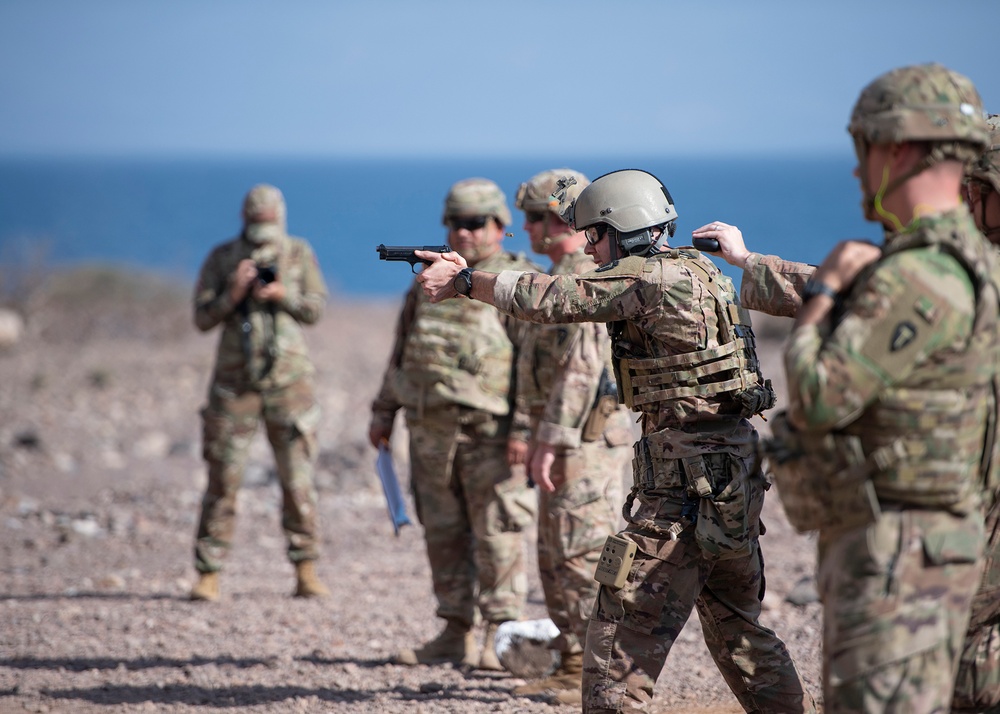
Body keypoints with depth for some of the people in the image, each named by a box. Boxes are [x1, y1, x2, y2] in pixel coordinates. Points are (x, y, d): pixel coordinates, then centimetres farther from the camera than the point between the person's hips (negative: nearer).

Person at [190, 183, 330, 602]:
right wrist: (233, 295, -15)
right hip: (234, 381, 0)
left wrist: (282, 294, -16)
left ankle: (306, 572, 6)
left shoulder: (298, 253, 6)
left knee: (298, 480, -1)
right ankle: (208, 576, 1)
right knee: (223, 480, -2)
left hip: (289, 380, 0)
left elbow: (316, 308, 2)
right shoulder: (222, 258, 4)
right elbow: (202, 318, 2)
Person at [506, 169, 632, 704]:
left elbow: (581, 369, -23)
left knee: (583, 557, -10)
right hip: (566, 440, 11)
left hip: (586, 439, -11)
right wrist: (525, 430, 20)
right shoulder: (561, 277, 18)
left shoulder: (587, 278, -16)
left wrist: (551, 440, -23)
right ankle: (573, 665, 18)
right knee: (556, 558, 13)